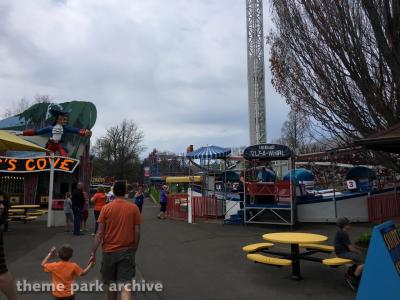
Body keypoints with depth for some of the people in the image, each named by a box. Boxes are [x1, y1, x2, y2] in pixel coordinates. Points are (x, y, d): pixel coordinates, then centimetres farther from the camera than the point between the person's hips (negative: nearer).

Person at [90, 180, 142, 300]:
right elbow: (137, 232, -3)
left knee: (111, 284, 19)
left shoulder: (106, 208, -5)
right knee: (125, 285, 0)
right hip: (127, 251, -1)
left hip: (109, 251, 1)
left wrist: (93, 252, 1)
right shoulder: (134, 208, -5)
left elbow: (99, 233, -6)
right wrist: (135, 249, 10)